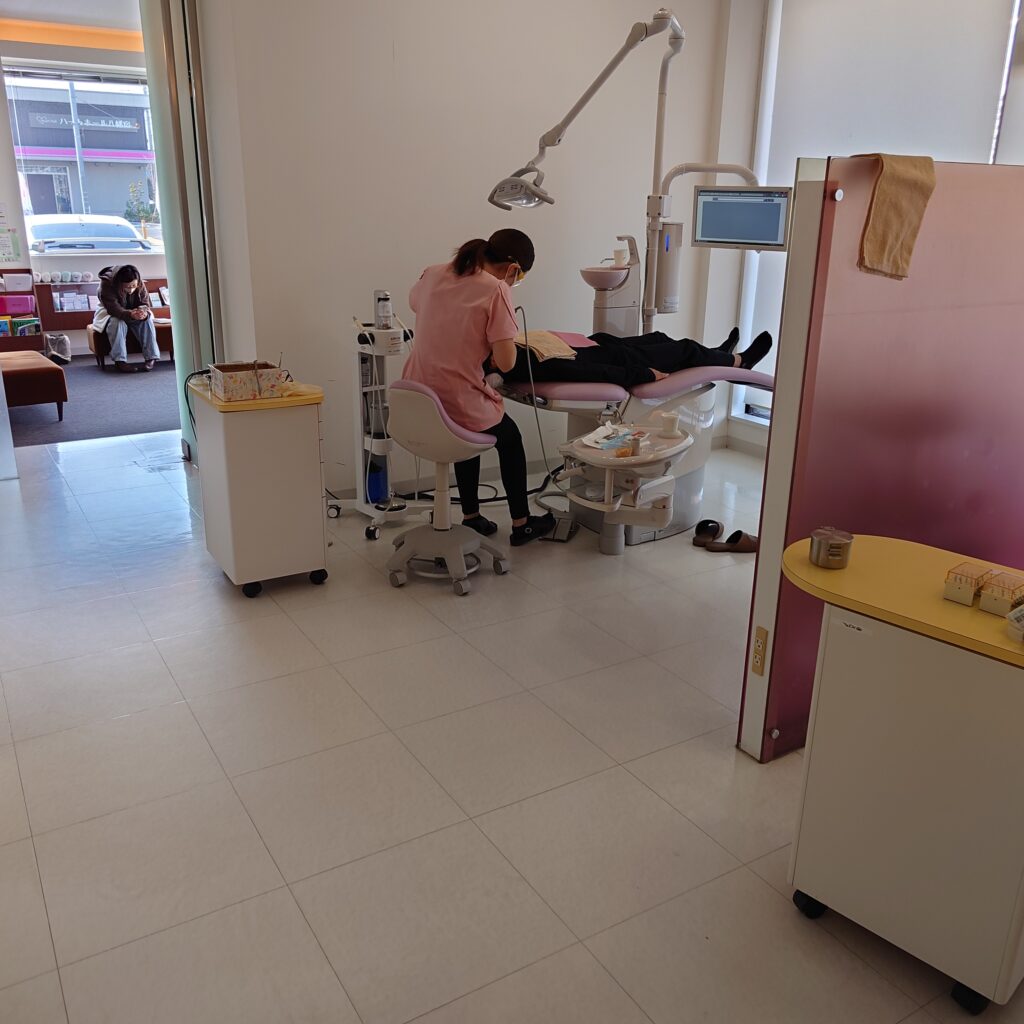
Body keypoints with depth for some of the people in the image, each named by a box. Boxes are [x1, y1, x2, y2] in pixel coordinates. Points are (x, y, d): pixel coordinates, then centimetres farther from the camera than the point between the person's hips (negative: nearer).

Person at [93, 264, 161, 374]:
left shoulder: (140, 285, -17)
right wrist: (130, 314, -53)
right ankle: (119, 361, -38)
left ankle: (151, 357, -28)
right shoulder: (107, 284, -28)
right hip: (112, 315, -3)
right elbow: (113, 308, -34)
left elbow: (145, 303, -16)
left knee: (147, 320, -27)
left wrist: (145, 312, -43)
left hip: (134, 313, 3)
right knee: (117, 322, -36)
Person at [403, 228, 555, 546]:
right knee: (510, 437, 25)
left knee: (470, 433, 36)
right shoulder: (496, 290, -14)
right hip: (457, 406, -6)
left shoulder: (432, 274, 5)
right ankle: (521, 524, 36)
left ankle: (471, 518, 42)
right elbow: (505, 362, -16)